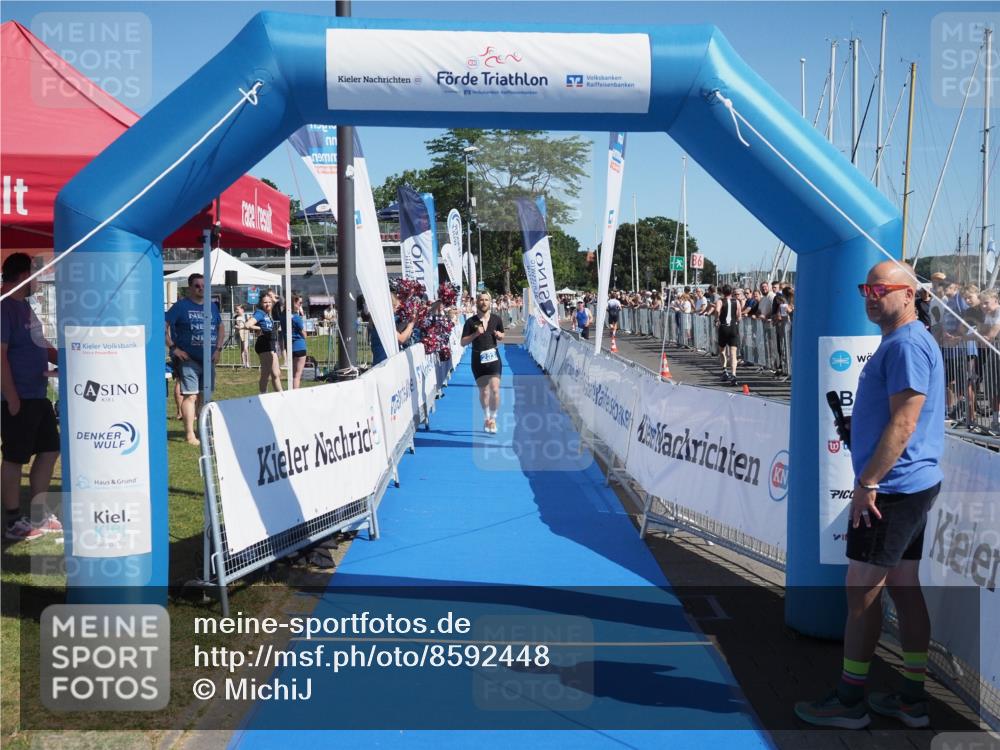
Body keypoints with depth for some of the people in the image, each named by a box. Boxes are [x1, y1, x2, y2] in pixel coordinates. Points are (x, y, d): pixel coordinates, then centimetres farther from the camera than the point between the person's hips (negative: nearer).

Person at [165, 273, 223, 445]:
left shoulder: (212, 306, 13)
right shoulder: (180, 306, -3)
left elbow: (220, 328, 22)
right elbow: (164, 326, -8)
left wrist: (218, 349, 9)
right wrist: (173, 348, -13)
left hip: (209, 359, 6)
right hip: (188, 359, -6)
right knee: (190, 395, -11)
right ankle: (190, 435, -9)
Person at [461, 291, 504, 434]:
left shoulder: (496, 319, 2)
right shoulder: (471, 321, -3)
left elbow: (501, 338, 16)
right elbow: (463, 342, -4)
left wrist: (499, 336, -7)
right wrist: (475, 334, -17)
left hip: (493, 357, 0)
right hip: (478, 359, 0)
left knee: (495, 389, -12)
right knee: (484, 391, 7)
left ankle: (493, 418, 5)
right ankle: (486, 418, 28)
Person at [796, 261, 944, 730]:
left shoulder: (907, 345, -16)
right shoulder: (901, 343, 17)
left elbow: (904, 422, -23)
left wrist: (867, 483, -22)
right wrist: (873, 480, 20)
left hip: (892, 489, -10)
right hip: (911, 486, 11)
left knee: (862, 593, -3)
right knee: (904, 588, 13)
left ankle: (849, 702, 7)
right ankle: (912, 700, 21)